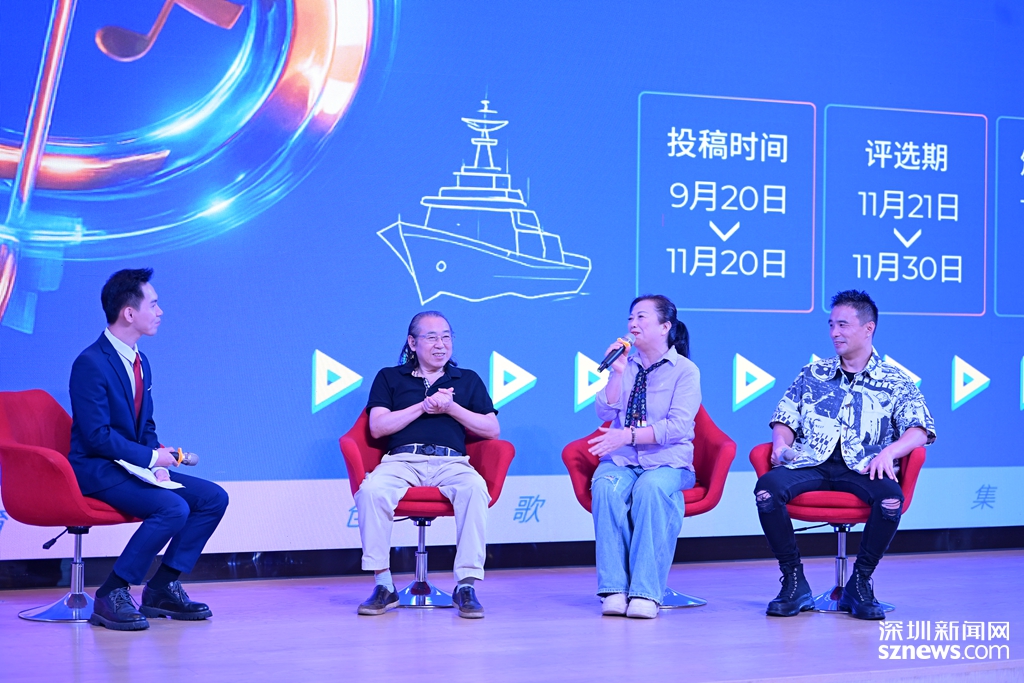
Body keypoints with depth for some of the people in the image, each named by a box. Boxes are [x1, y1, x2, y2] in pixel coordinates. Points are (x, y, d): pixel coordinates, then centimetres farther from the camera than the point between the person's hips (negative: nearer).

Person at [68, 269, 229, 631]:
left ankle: (162, 587, 3)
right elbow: (97, 435, -21)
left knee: (214, 498, -1)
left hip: (136, 465, 9)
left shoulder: (139, 361, 12)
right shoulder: (90, 364, -16)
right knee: (173, 508, -29)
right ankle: (111, 596, -18)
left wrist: (159, 464, -2)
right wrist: (152, 457, -18)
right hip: (97, 470, -9)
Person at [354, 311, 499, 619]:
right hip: (402, 461, 0)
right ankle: (383, 584, -25)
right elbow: (377, 427, 5)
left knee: (475, 488, -36)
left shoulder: (468, 380, 23)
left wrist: (451, 408, 0)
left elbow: (492, 430, 12)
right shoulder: (389, 378, 19)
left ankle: (466, 584, -33)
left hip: (451, 463, 1)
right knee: (371, 489, -35)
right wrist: (423, 406, -1)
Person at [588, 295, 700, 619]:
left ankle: (646, 592, -35)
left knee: (650, 489, -37)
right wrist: (617, 373, -7)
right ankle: (615, 589, -32)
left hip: (667, 462, -3)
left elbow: (678, 427, -12)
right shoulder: (625, 364, 14)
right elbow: (605, 413, 5)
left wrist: (628, 435, -22)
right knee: (605, 487, -32)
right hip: (622, 459, 3)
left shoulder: (685, 370, 1)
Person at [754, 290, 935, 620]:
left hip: (861, 468, -2)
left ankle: (860, 583, -14)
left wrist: (889, 451, -20)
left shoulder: (895, 381, 12)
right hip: (810, 464, 2)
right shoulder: (812, 374, 20)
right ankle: (794, 583, -16)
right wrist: (781, 443, -6)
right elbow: (784, 419, 18)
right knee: (767, 487, -31)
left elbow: (919, 430, 0)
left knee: (891, 497, -36)